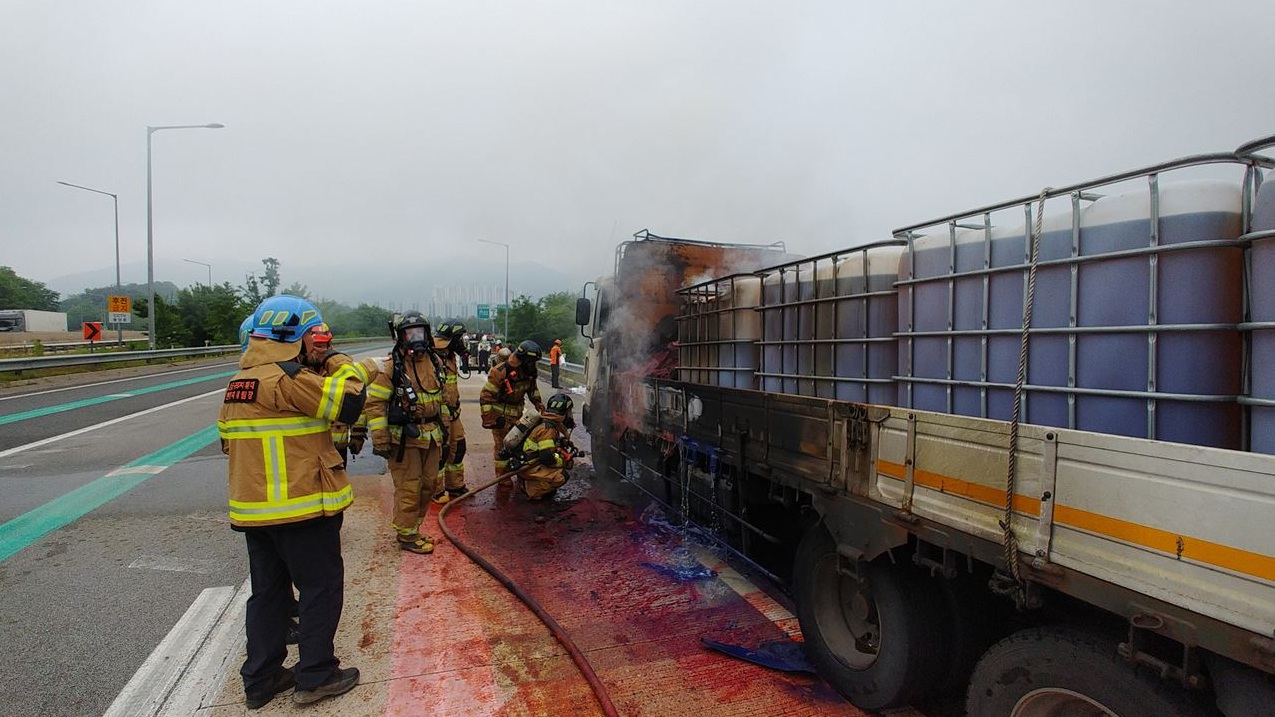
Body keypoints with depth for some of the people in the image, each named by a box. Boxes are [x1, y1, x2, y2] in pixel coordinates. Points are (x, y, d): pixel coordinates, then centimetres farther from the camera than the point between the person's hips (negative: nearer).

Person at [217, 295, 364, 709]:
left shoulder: (237, 383, 11)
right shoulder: (287, 378, -18)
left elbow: (228, 440, 19)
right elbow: (348, 403, -20)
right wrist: (345, 367, -3)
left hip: (254, 511, 9)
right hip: (301, 510, -9)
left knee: (268, 591, 18)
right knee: (321, 588, 6)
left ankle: (261, 679, 27)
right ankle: (316, 675, 14)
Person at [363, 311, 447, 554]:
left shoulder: (434, 362, 9)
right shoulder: (390, 366, -11)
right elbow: (375, 403, -12)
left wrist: (442, 429, 22)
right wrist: (379, 440, -15)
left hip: (431, 436, 7)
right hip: (404, 437, -7)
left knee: (429, 484, 14)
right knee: (409, 488, -1)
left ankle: (412, 527, 31)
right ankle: (406, 535, 15)